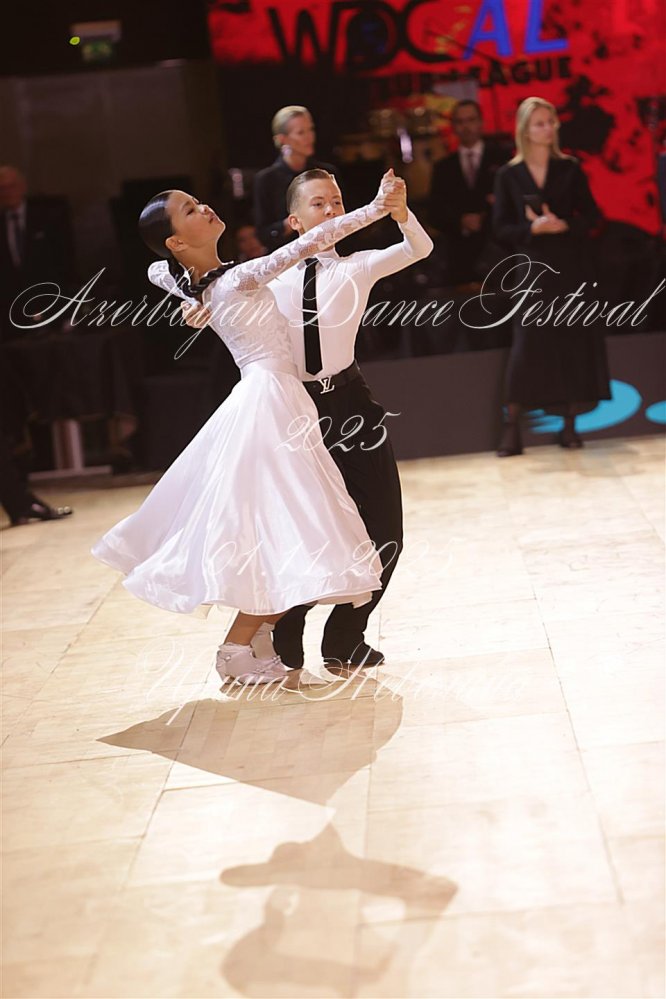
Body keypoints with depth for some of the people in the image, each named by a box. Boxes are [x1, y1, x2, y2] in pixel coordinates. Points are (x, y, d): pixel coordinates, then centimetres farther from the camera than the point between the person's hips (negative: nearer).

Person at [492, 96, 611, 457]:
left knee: (574, 341, 1)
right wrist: (533, 228, -18)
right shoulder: (508, 175, 2)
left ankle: (569, 424, 8)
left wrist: (563, 225, -15)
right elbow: (502, 227, -1)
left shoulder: (570, 168, 4)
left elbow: (592, 214, 3)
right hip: (532, 267, -1)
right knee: (527, 345, -5)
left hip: (570, 265, 1)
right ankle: (512, 427, -1)